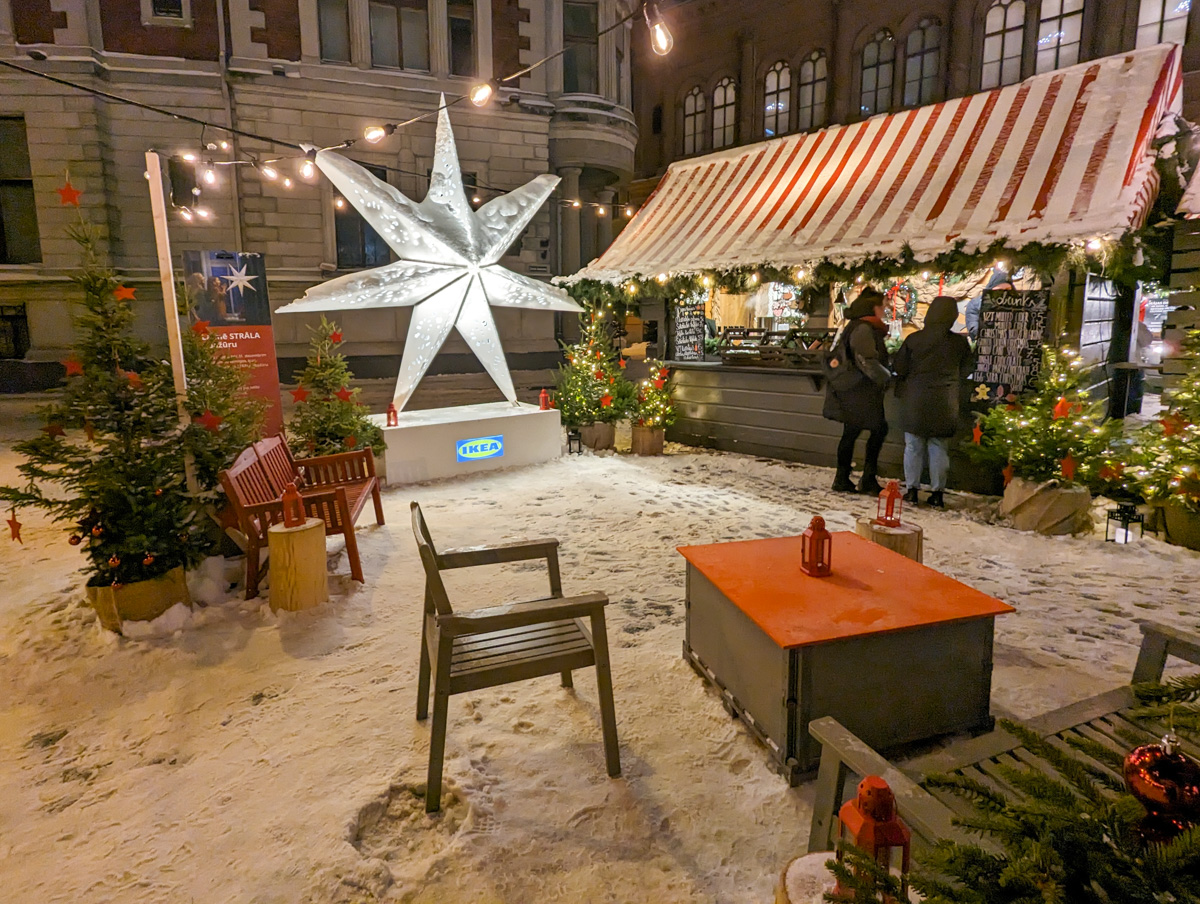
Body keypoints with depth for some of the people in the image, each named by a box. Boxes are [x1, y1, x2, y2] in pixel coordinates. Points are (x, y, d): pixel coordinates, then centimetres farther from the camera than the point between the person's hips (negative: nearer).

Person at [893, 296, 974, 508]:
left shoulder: (913, 339, -7)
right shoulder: (960, 342, -3)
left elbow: (900, 368, -2)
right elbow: (966, 370, 8)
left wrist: (902, 391, 15)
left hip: (915, 402, -1)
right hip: (945, 403, 1)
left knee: (913, 446, 7)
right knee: (939, 448, 8)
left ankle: (912, 490, 8)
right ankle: (937, 493, 9)